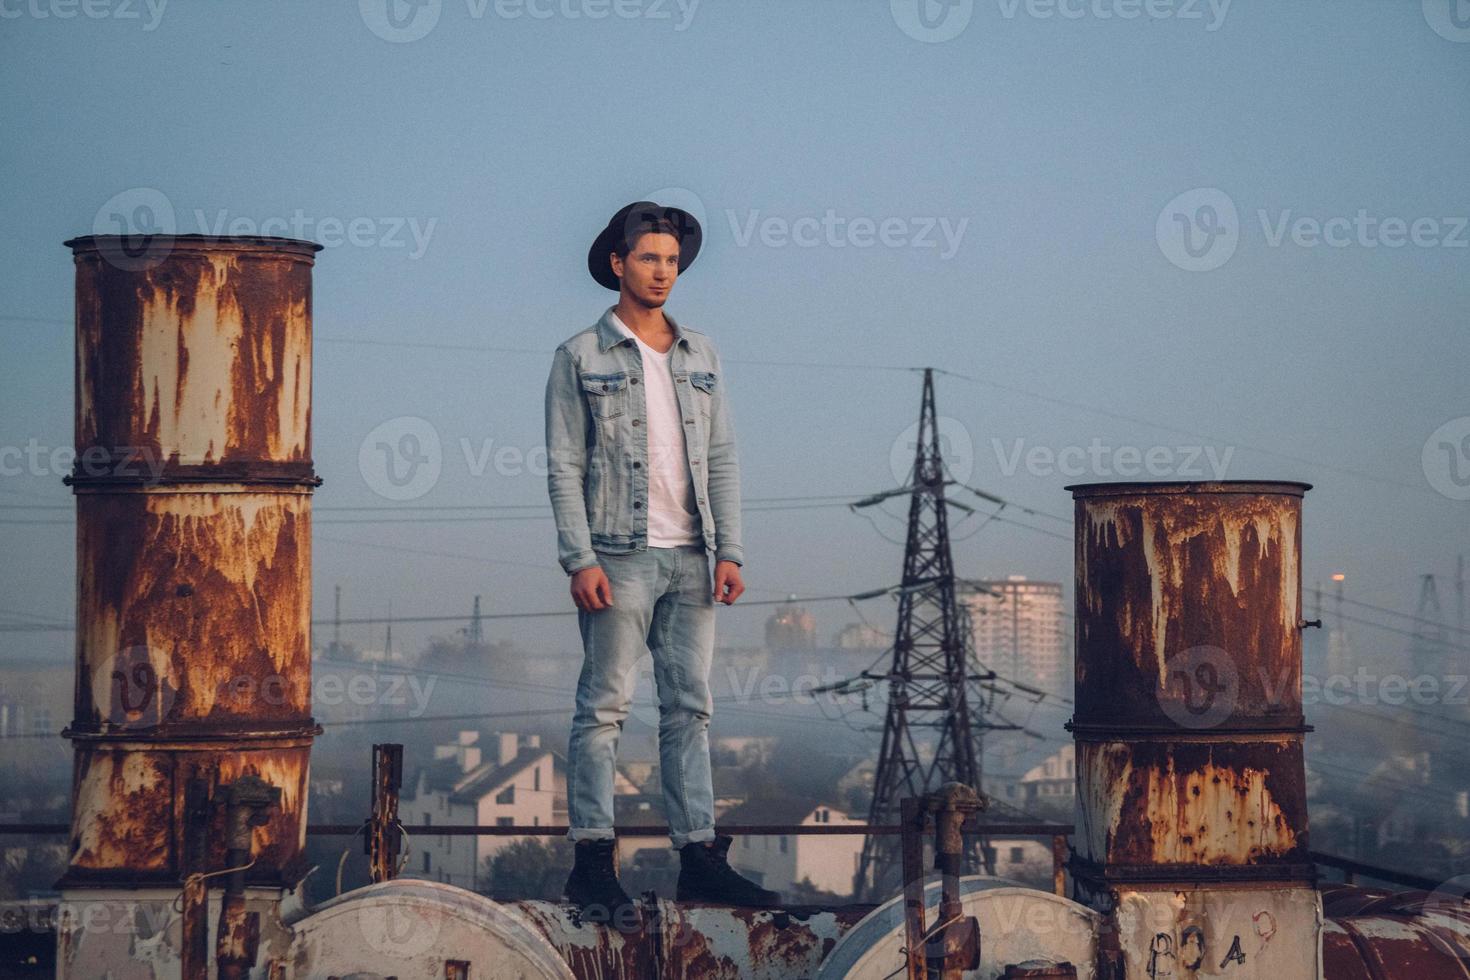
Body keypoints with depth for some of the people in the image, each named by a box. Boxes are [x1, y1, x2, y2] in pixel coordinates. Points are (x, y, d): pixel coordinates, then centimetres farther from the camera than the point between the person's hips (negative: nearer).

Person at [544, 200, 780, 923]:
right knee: (604, 708, -4)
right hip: (619, 557, -5)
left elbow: (722, 458, 12)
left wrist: (729, 550, 3)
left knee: (690, 706, 5)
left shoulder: (700, 355, 14)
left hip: (688, 558, 5)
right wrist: (580, 559, -13)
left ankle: (699, 857, 7)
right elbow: (564, 466, -4)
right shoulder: (580, 358, 1)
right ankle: (592, 862, -3)